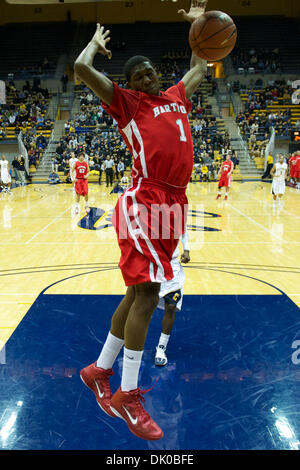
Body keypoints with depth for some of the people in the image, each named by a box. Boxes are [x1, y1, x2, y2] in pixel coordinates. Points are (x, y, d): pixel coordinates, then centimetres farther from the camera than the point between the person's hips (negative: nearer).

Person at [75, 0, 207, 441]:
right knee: (147, 293, -12)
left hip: (175, 202, 7)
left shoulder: (176, 96, 26)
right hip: (144, 201, -7)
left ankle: (99, 370, 25)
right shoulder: (125, 102, 8)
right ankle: (127, 395, 1)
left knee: (138, 292, 10)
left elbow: (200, 66, 43)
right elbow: (81, 67, -3)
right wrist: (97, 41, 16)